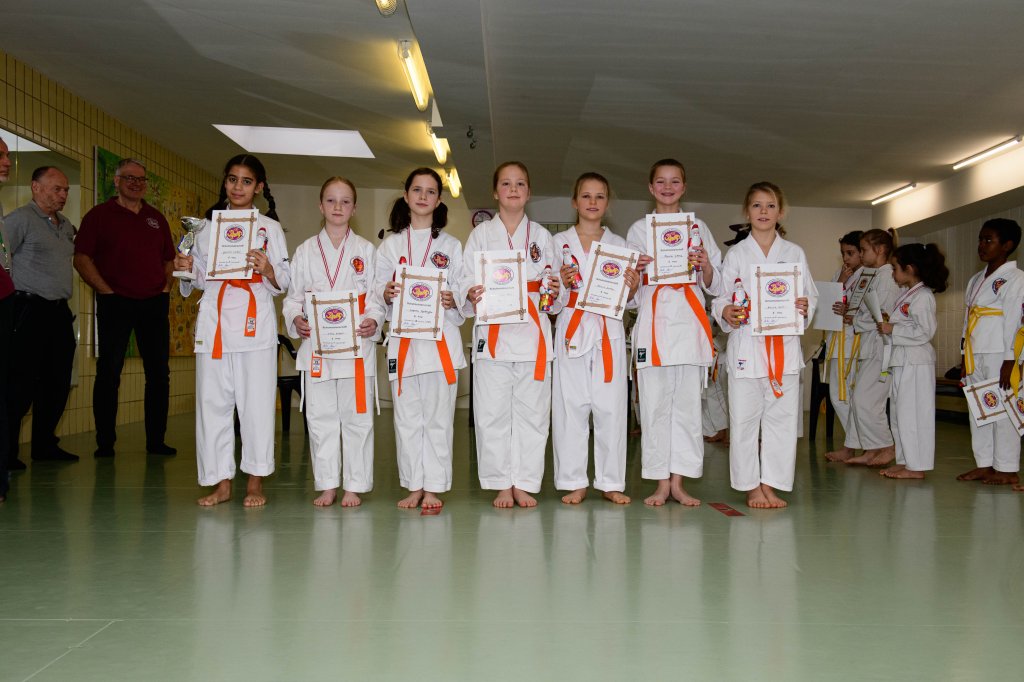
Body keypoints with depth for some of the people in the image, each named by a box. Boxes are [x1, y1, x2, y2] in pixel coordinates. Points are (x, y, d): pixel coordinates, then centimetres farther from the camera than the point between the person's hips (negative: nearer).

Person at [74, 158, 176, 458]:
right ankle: (105, 442, 6)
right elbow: (82, 258, -2)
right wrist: (105, 290, -10)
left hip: (154, 302, 4)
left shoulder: (157, 219, 17)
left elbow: (169, 259, 22)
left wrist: (166, 287, 6)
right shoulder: (99, 215, 4)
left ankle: (156, 440, 12)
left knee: (159, 374, 4)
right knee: (109, 373, -1)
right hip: (115, 302, -4)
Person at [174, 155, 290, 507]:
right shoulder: (208, 224, 15)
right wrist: (187, 269, -2)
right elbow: (201, 279, 19)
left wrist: (267, 269, -16)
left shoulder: (270, 227, 8)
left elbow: (283, 283, 4)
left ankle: (255, 481, 7)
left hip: (255, 322, -2)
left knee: (256, 400, -4)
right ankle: (221, 482, 11)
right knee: (213, 400, 2)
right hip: (214, 319, 3)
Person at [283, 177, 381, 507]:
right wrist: (296, 319, -8)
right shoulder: (306, 251, 11)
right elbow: (293, 295, 12)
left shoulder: (365, 250, 7)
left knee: (356, 415, 1)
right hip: (316, 342, 2)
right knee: (320, 416, 5)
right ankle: (327, 485, 16)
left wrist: (373, 321, -14)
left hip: (357, 342, -1)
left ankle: (354, 486, 11)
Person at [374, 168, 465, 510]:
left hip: (441, 337, -1)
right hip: (402, 338, 1)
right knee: (407, 416, 4)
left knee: (438, 416, -1)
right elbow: (377, 291, 11)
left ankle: (434, 488, 9)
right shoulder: (390, 245, 13)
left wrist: (452, 300, -14)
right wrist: (386, 294, -11)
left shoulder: (450, 245, 11)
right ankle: (414, 486, 15)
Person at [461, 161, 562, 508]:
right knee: (493, 412, -1)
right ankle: (502, 485, 11)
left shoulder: (541, 236, 14)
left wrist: (555, 292, -7)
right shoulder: (481, 234, 9)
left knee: (532, 411, 2)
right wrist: (471, 295, -17)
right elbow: (466, 282, 4)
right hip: (492, 332, -1)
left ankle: (525, 483, 12)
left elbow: (553, 284, 14)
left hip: (533, 331, 1)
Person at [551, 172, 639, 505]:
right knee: (570, 406, -2)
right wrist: (562, 283, -13)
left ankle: (611, 482, 10)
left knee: (611, 407, 0)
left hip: (609, 331, 1)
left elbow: (625, 299, 13)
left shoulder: (618, 244, 13)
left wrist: (632, 286, -9)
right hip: (572, 326, -1)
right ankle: (575, 483, 8)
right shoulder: (559, 241, 9)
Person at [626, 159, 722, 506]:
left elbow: (713, 285, 14)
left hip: (689, 318, 1)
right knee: (654, 402, -3)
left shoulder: (698, 227, 15)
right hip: (654, 317, -1)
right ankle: (661, 484, 6)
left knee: (688, 402, -1)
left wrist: (706, 266, -7)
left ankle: (678, 483, 7)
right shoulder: (638, 229, 12)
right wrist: (637, 269, -9)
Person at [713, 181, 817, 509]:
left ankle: (770, 485, 14)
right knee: (744, 417, 0)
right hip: (746, 341, -1)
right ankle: (751, 487, 12)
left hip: (784, 343, 2)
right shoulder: (736, 254, 7)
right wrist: (726, 312, -18)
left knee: (782, 416, 3)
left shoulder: (794, 253, 10)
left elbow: (810, 295, 10)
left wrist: (804, 307, -12)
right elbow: (720, 296, 4)